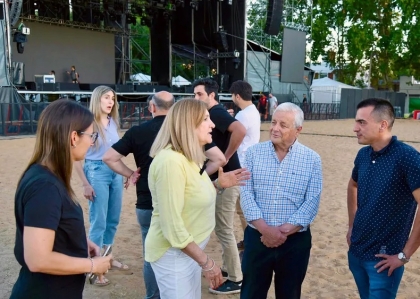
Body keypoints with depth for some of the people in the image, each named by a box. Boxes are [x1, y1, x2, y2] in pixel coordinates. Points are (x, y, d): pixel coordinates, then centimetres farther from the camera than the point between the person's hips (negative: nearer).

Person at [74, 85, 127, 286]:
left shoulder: (113, 122, 8)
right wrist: (85, 184, -12)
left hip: (115, 172, 6)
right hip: (96, 172, -6)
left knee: (113, 219, 15)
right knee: (98, 221, -1)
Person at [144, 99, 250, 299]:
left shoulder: (190, 158, 5)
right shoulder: (170, 161, -25)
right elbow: (172, 226, -27)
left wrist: (218, 185, 6)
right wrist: (206, 262, -21)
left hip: (191, 248, 9)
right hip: (174, 253, -9)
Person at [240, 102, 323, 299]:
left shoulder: (312, 159, -2)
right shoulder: (254, 153, -1)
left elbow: (312, 202, -7)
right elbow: (246, 194, -7)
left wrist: (284, 231, -16)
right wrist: (265, 229, -17)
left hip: (295, 241, 0)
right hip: (257, 237, 0)